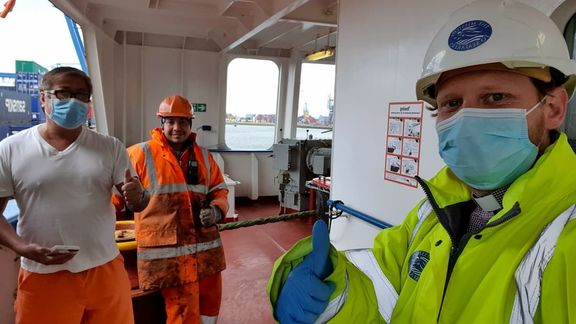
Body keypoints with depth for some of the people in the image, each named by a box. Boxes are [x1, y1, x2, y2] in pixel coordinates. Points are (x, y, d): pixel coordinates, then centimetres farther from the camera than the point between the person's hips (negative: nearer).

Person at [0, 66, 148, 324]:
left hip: (106, 271, 2)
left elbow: (137, 204, 2)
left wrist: (136, 197, -21)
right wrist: (22, 248, -17)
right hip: (43, 277, -1)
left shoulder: (111, 147, 1)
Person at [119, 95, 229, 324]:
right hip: (167, 249, -5)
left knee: (210, 302, 18)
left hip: (205, 244, 5)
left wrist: (216, 210, -4)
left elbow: (219, 190, 14)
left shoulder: (203, 156, 9)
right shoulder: (140, 154, -5)